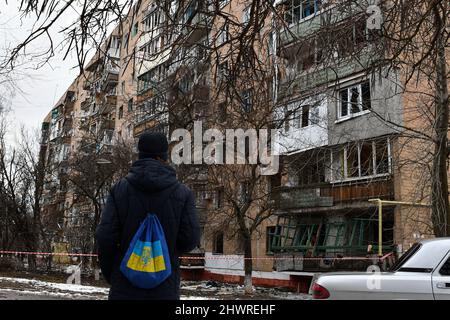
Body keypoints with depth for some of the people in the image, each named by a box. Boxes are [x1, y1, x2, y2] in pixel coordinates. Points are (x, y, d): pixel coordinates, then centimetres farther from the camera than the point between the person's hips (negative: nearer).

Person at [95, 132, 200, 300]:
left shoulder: (119, 189, -3)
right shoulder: (183, 193, -4)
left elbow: (105, 237, -8)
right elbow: (190, 239, -7)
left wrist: (109, 274, 8)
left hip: (125, 287, 1)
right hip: (164, 288, 0)